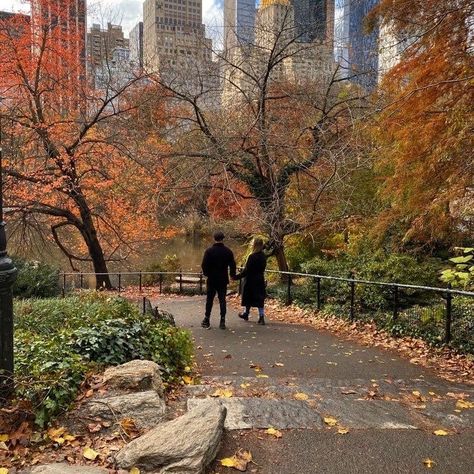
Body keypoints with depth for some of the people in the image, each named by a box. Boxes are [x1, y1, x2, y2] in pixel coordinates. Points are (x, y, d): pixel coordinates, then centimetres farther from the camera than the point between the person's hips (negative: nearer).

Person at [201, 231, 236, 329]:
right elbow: (232, 265, 1)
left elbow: (204, 265, -8)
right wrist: (233, 275, 16)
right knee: (222, 300, 6)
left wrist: (206, 273, 10)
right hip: (223, 280, 1)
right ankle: (222, 321, 5)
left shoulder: (209, 251, -8)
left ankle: (207, 320, 12)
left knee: (209, 300, 8)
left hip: (212, 279, -1)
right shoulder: (228, 251, -2)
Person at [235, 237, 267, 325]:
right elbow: (262, 268, 10)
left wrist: (237, 277, -14)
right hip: (260, 280, 6)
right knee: (259, 298, 8)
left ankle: (246, 314, 30)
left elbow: (246, 270, -20)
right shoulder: (263, 256, 2)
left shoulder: (252, 256, -20)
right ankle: (261, 316, 4)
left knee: (248, 298, 12)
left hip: (251, 280, -6)